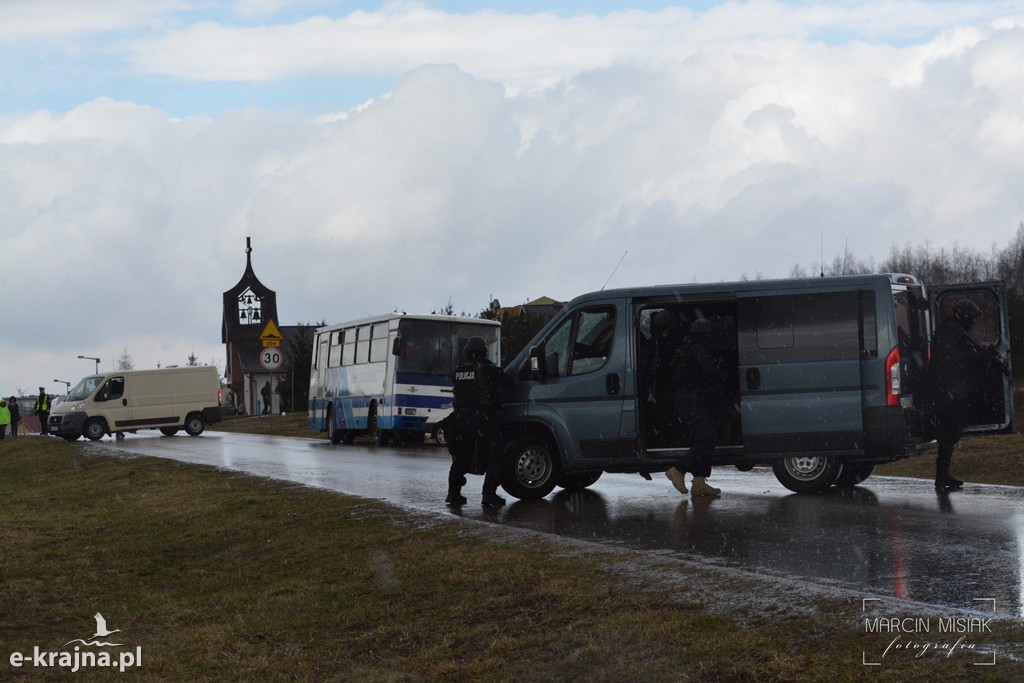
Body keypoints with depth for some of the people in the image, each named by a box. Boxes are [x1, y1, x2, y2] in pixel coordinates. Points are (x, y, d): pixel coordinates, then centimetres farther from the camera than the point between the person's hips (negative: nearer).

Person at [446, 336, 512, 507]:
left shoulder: (458, 370, 10)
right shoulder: (488, 369, -8)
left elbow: (457, 393, 14)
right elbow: (508, 382, -1)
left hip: (461, 418, 6)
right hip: (483, 418, -6)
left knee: (461, 457, 15)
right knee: (493, 458, 1)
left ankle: (453, 493, 16)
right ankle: (489, 495, -5)